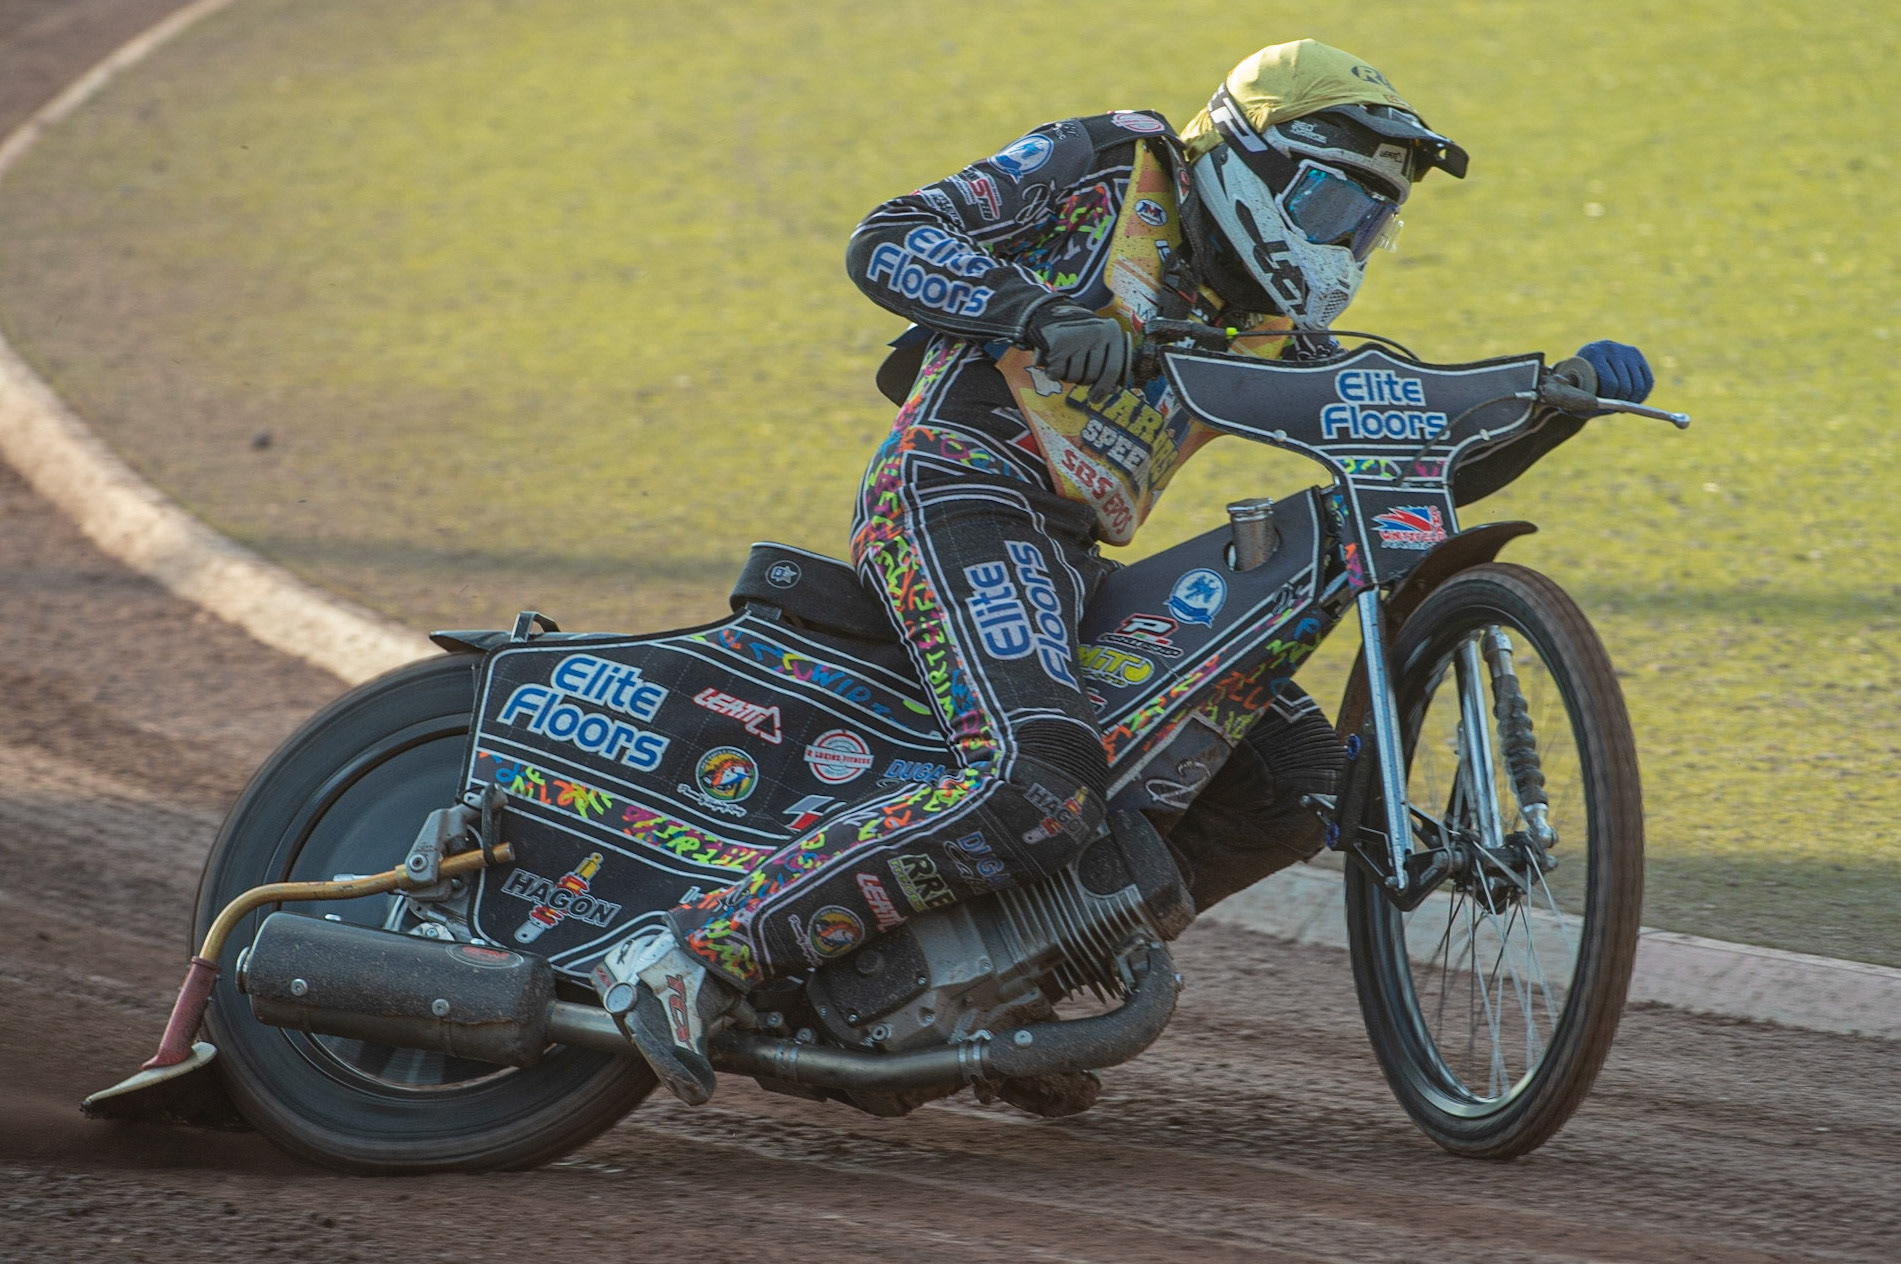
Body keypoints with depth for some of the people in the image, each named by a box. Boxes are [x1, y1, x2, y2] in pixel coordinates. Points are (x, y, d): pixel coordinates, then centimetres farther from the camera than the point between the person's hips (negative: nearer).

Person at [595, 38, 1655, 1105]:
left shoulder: (1274, 335, 20)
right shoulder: (1107, 167, 1)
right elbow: (886, 241, -7)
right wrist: (1038, 310, -24)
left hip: (1072, 560, 9)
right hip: (960, 490, -9)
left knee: (1299, 775, 3)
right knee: (1040, 791, -31)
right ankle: (700, 956, -32)